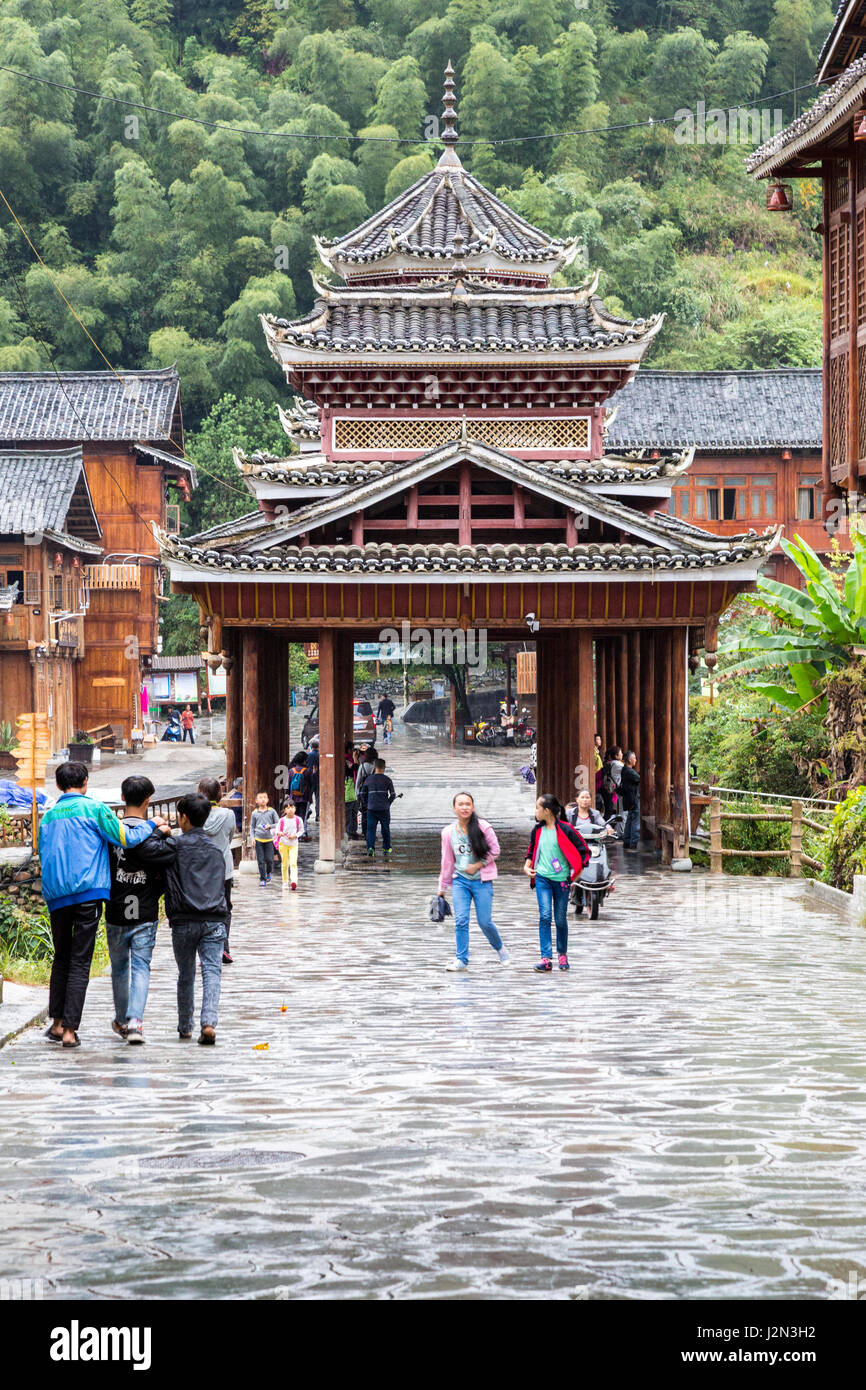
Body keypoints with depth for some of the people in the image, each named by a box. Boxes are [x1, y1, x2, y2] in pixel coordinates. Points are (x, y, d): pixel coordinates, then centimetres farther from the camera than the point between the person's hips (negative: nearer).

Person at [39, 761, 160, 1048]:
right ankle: (70, 1029, -7)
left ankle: (57, 1023, 15)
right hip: (87, 892, -4)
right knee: (80, 962, -3)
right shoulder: (93, 809, -2)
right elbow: (126, 838, -6)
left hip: (55, 895, 4)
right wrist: (151, 825, 10)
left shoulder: (48, 815, 14)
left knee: (61, 957, 18)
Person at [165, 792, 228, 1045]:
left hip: (183, 921, -2)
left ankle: (185, 1027, 23)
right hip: (214, 920, 2)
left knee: (186, 975, 13)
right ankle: (209, 1022, -23)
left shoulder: (174, 846, -1)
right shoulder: (216, 851, 15)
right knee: (212, 971, -4)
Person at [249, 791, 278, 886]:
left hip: (269, 839, -1)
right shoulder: (254, 813, 3)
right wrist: (252, 837, -1)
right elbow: (252, 827, 11)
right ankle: (262, 879, 7)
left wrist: (270, 826, -15)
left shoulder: (272, 811, 0)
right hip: (258, 839, 1)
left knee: (269, 859, -2)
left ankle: (268, 873, 28)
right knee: (260, 861, -1)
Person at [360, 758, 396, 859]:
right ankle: (387, 850, 21)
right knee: (386, 830, 14)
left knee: (371, 829, 0)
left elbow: (363, 793, 5)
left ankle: (370, 848, -19)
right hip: (384, 809, 0)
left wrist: (366, 805, 16)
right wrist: (387, 804, 11)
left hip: (371, 809, 0)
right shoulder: (387, 780, 0)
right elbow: (393, 795, -3)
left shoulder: (369, 779, 5)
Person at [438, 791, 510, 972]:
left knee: (484, 921, -2)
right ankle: (461, 960, -1)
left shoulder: (483, 827, -7)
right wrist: (442, 887, 17)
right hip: (460, 880, 2)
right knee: (460, 920, -9)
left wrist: (477, 866, -11)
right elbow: (447, 860, 12)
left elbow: (495, 851, 0)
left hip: (482, 880, -2)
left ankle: (500, 949, 26)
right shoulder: (448, 832, 3)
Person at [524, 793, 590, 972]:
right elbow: (532, 850, 25)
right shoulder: (537, 830, 8)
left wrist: (574, 872, -6)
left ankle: (562, 954, 28)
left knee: (560, 919, 6)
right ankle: (546, 959, -15)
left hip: (561, 879, -3)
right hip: (542, 878, 3)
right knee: (545, 916, -12)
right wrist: (527, 865, 8)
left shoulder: (564, 829, -7)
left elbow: (584, 851, -2)